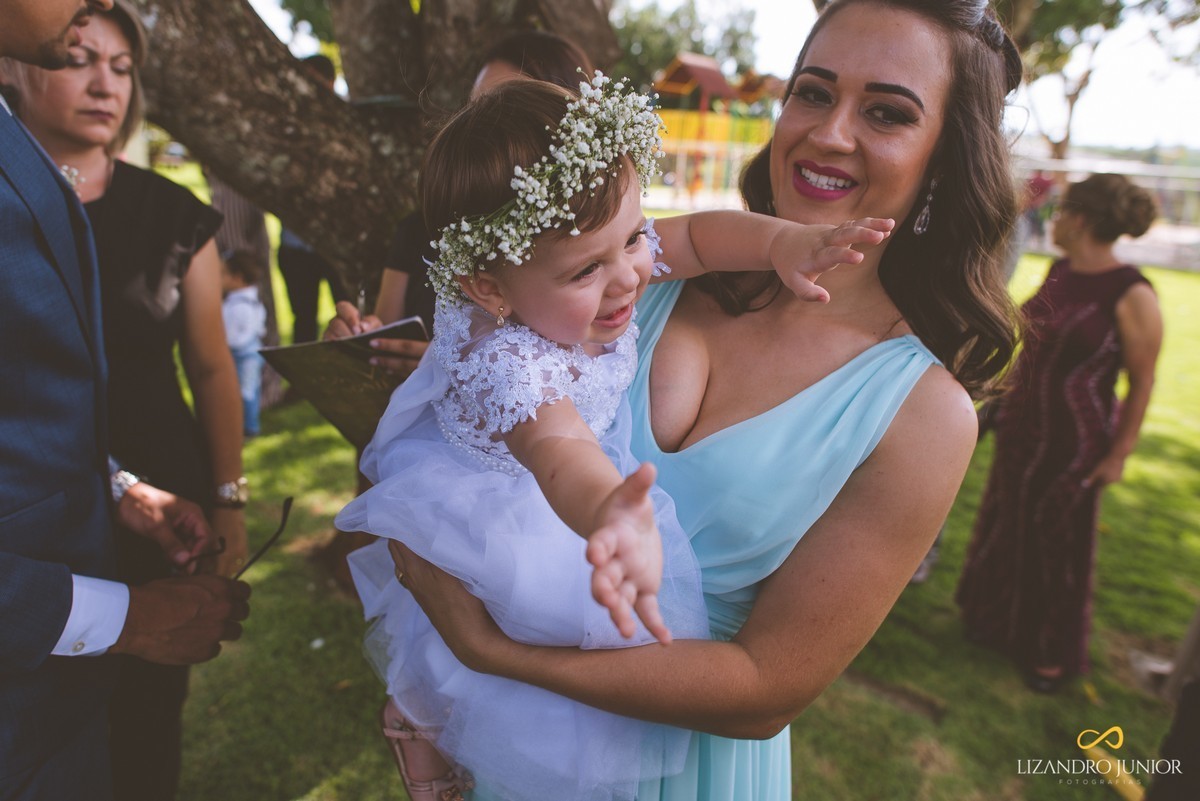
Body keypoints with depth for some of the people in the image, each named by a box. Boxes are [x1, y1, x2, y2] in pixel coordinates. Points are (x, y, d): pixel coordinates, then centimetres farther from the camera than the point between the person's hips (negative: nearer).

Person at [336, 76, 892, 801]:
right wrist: (609, 517, -78)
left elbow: (696, 235, -7)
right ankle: (418, 716, 27)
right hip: (497, 494, -7)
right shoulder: (503, 361, -41)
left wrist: (782, 240, -24)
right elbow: (560, 456, -57)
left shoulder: (607, 250, -19)